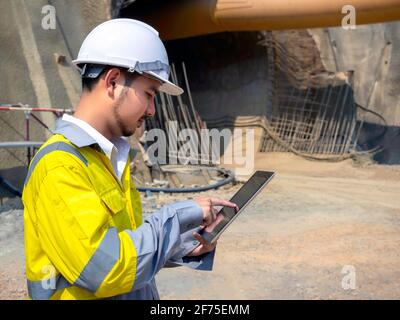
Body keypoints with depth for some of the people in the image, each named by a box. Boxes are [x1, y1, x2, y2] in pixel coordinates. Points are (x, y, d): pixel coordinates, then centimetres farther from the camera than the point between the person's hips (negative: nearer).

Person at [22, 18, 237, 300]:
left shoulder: (112, 156, 5)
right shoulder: (58, 166, -22)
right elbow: (105, 269, -29)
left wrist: (183, 246, -4)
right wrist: (179, 217, -21)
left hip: (139, 293, 8)